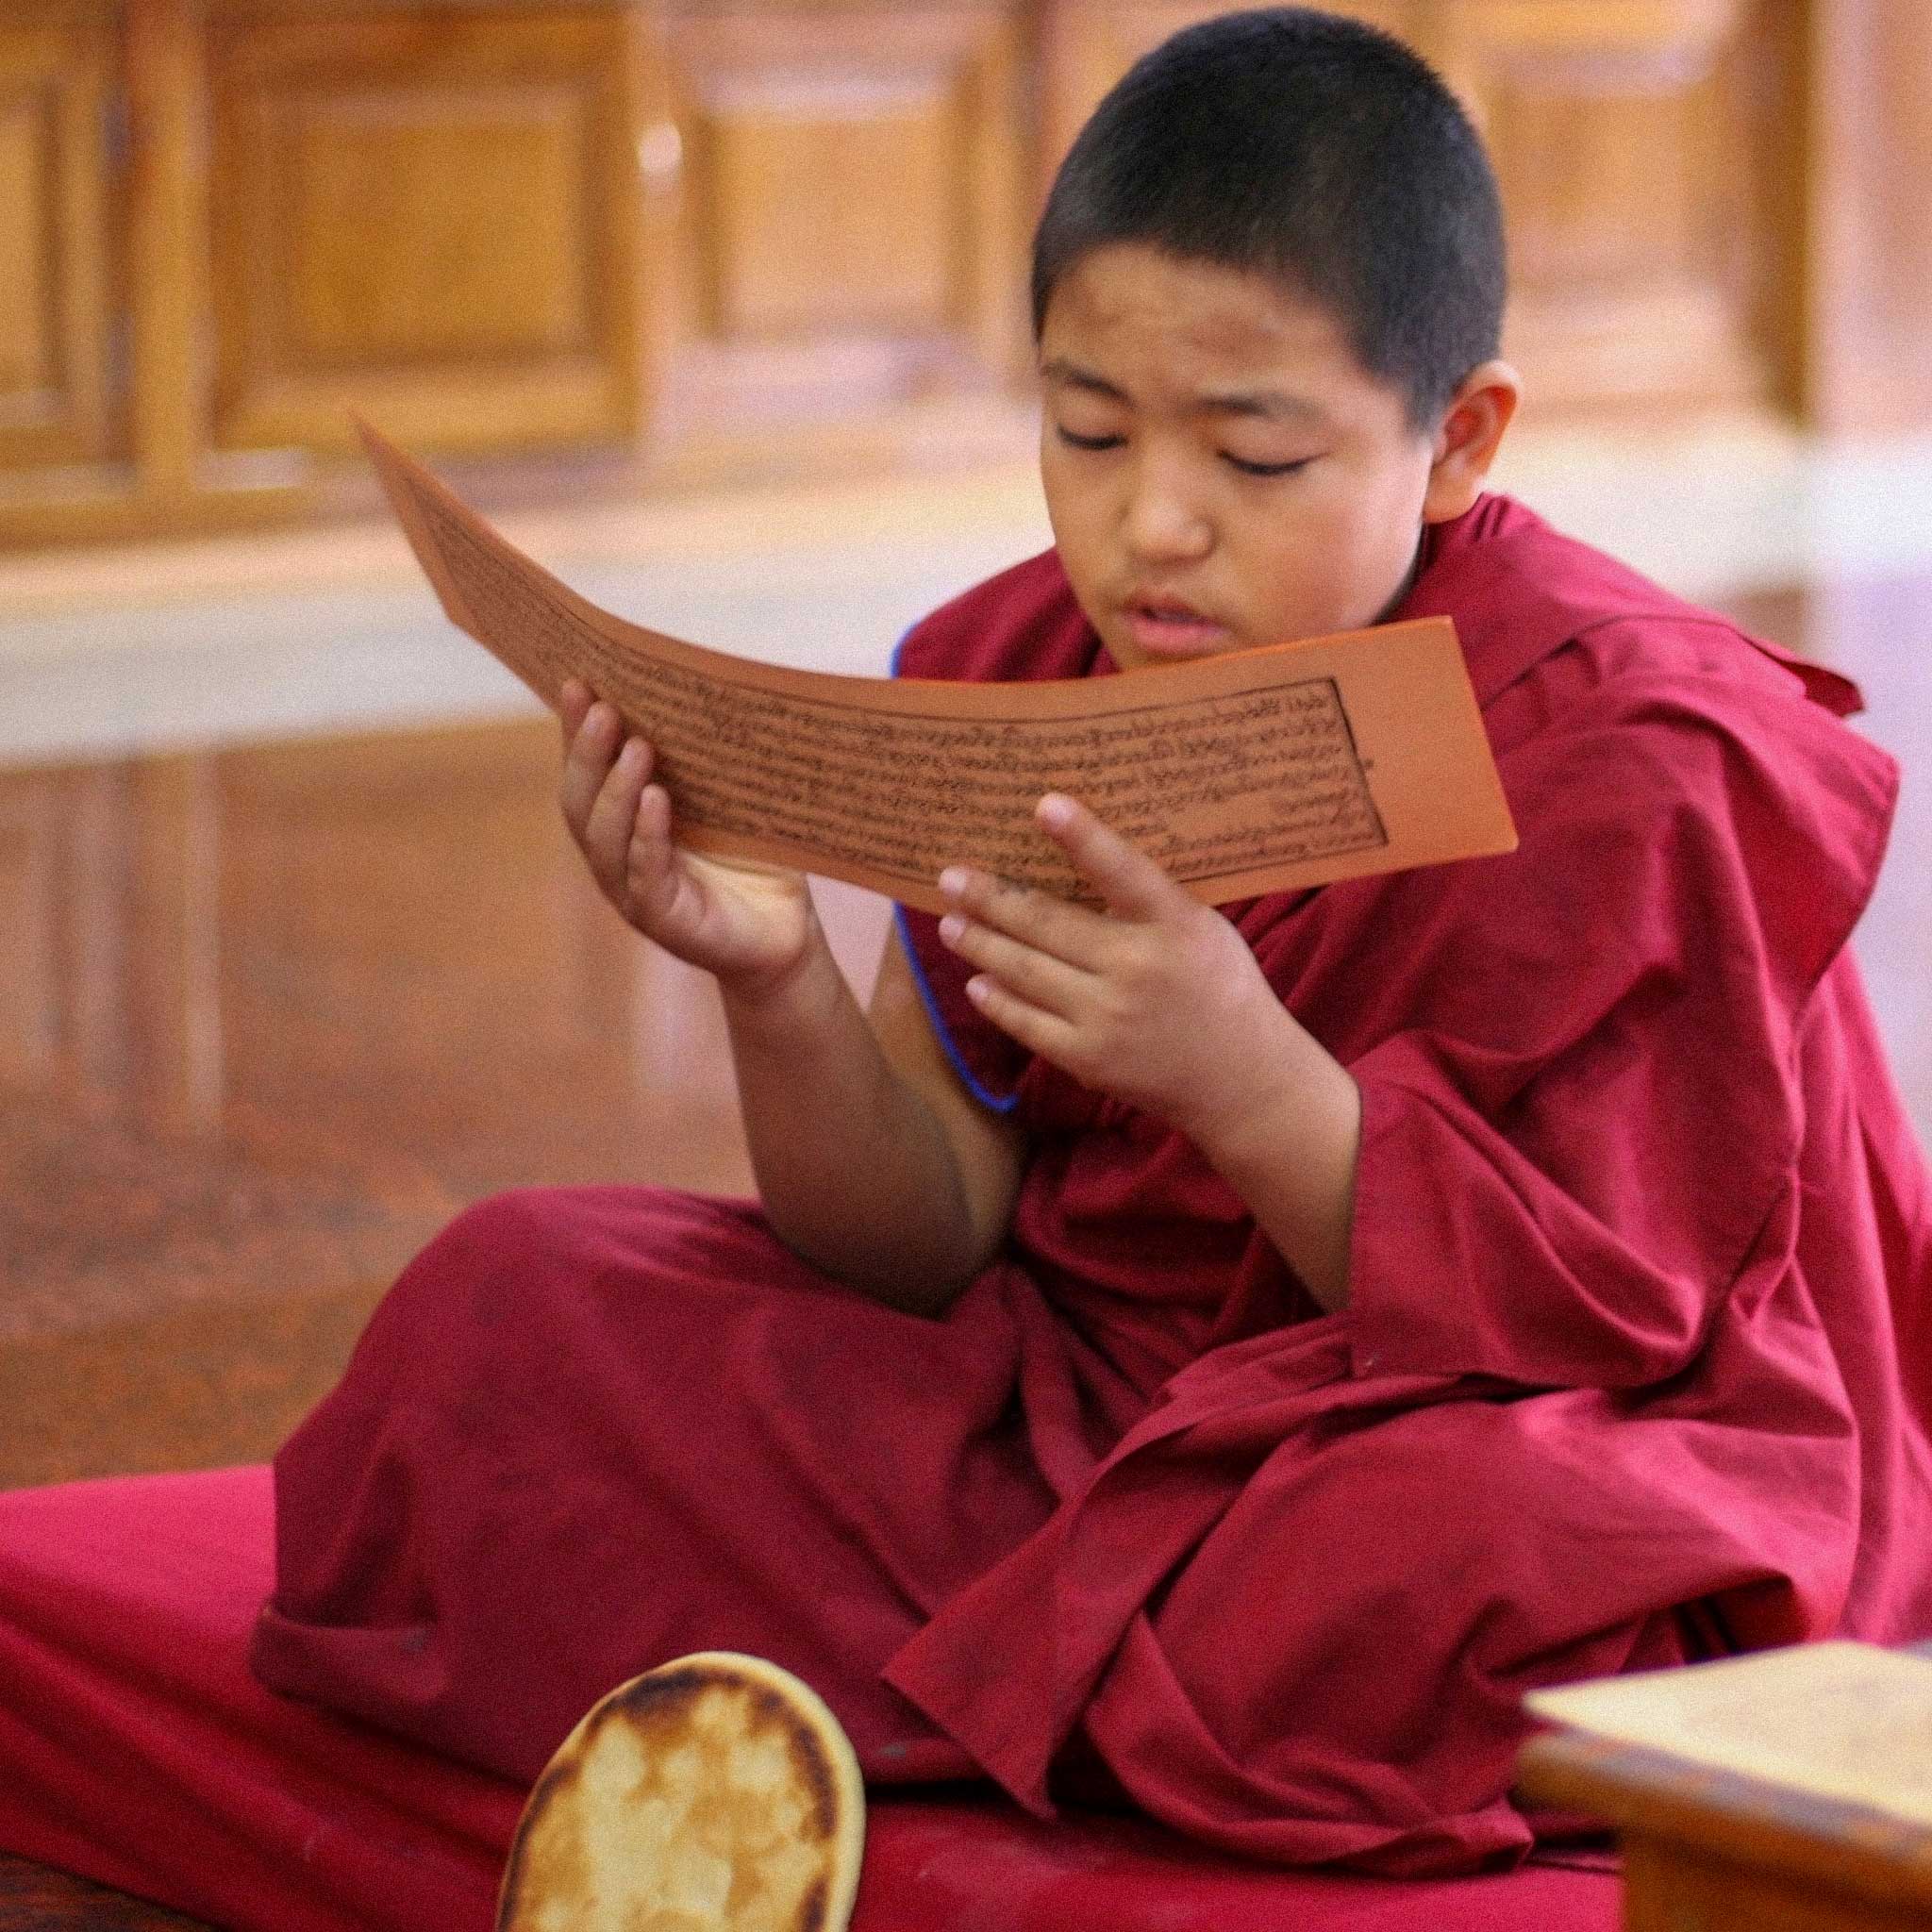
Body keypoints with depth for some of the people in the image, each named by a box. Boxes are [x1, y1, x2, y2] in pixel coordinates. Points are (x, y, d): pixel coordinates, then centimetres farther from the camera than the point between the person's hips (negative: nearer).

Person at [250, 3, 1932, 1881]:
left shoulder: (1616, 760, -17)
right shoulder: (1018, 688, -1)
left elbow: (1580, 1327, -19)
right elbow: (933, 1246, -2)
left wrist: (1246, 1079, -34)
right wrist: (775, 987, -23)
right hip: (1087, 1405, 5)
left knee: (1481, 1556, -42)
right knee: (504, 1303, -7)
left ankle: (867, 1722, -18)